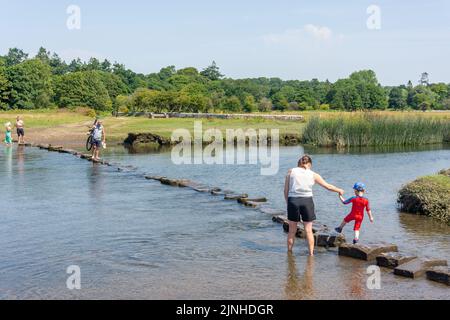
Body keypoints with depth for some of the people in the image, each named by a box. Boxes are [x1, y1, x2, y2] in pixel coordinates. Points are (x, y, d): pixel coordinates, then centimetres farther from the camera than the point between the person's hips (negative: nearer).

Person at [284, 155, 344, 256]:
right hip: (307, 201, 0)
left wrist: (288, 202, 10)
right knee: (308, 230, 10)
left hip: (293, 200, 0)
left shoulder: (291, 171, 3)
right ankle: (311, 253, 12)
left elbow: (286, 190, 1)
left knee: (292, 231, 11)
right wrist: (339, 190, 29)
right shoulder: (313, 175, 5)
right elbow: (328, 186, 13)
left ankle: (289, 253, 18)